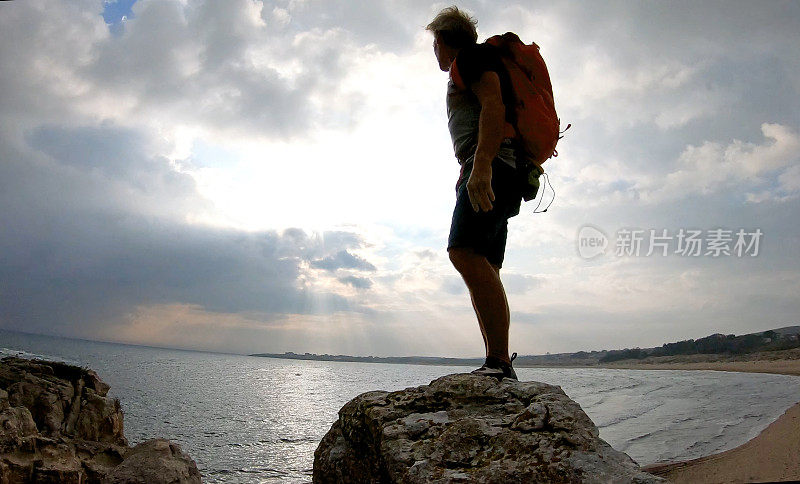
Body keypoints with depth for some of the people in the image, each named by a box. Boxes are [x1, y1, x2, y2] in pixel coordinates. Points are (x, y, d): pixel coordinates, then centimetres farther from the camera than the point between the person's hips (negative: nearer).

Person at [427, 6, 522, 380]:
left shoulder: (472, 55, 6)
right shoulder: (466, 75, 35)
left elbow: (493, 106, -11)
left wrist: (481, 165, -25)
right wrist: (467, 177, 32)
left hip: (493, 166, -10)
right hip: (493, 176, 10)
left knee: (465, 251, -27)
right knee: (482, 269, 1)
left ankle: (500, 363, -32)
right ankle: (499, 368, -2)